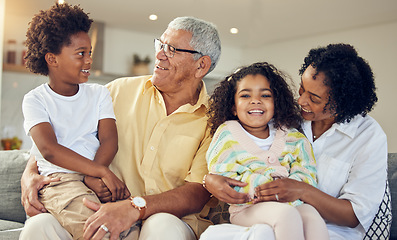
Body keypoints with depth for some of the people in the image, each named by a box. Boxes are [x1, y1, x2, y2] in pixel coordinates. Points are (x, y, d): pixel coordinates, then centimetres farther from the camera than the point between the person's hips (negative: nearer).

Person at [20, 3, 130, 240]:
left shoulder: (99, 93, 18)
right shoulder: (35, 100, 5)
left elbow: (109, 141, 5)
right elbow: (49, 149, -11)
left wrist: (92, 178, -14)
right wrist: (102, 172, -21)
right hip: (58, 178, -3)